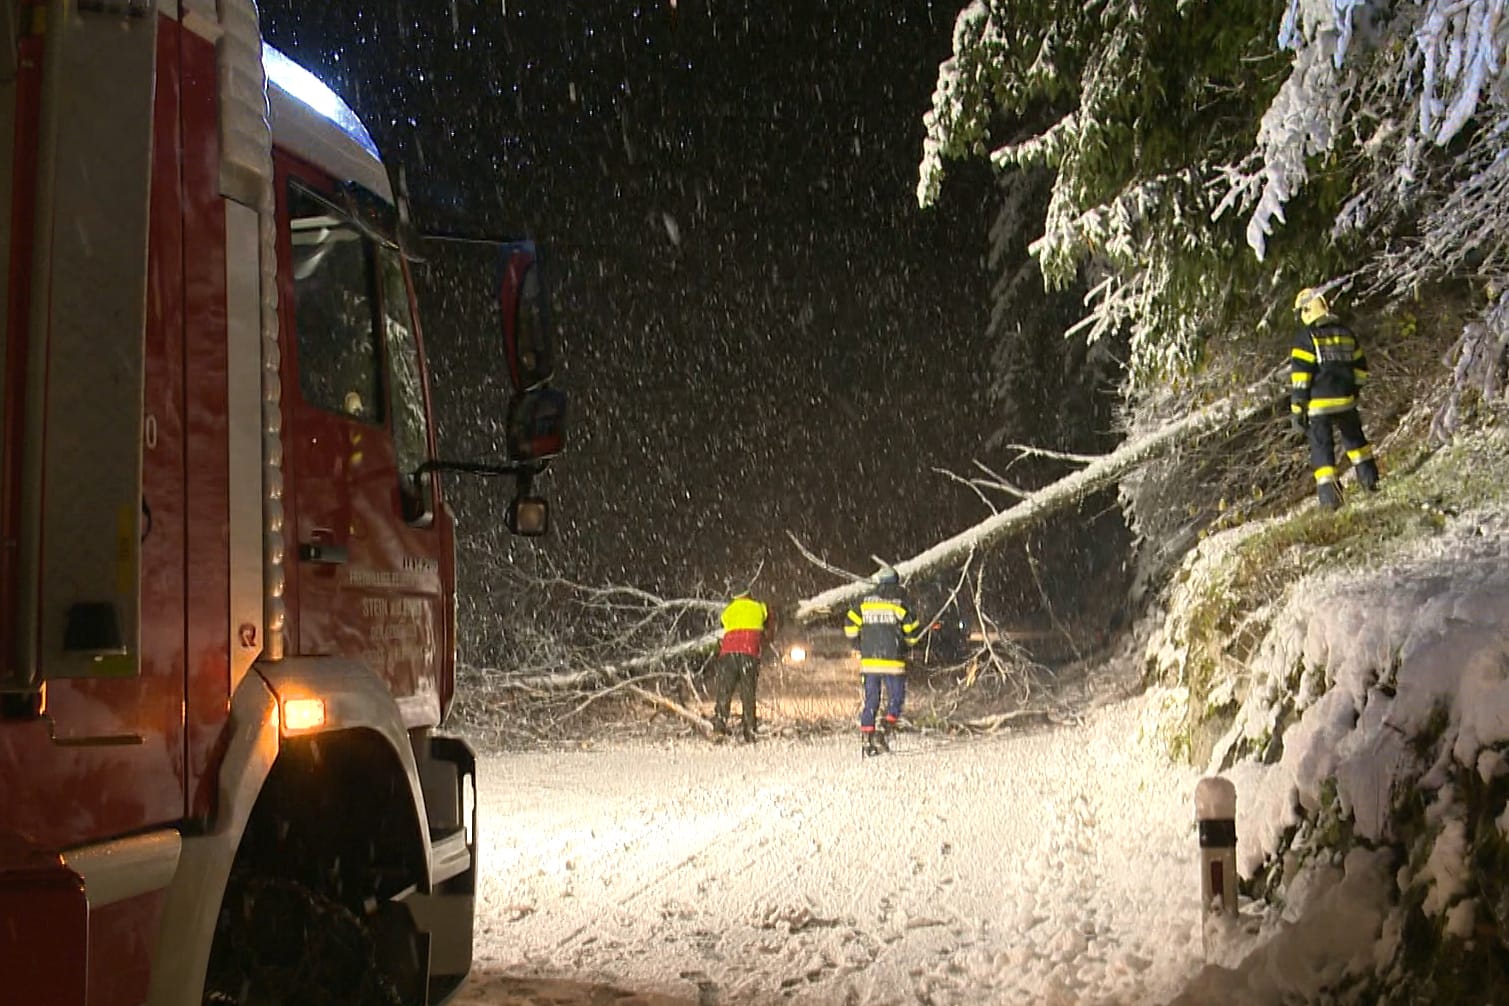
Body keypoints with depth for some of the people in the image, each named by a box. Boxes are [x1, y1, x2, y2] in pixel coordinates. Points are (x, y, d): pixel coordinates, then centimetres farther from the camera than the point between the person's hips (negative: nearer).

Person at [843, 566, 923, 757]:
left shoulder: (865, 603, 4)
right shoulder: (899, 605, -6)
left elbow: (850, 624, 5)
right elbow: (913, 632, -2)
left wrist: (860, 646, 16)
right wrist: (907, 645, 18)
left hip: (868, 661, 4)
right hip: (893, 662, -3)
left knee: (870, 701, 10)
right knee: (895, 698, 9)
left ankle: (866, 739, 7)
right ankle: (885, 731, -7)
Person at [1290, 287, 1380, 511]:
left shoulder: (1306, 337, -9)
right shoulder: (1346, 334, 10)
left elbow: (1300, 375, -12)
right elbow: (1360, 368, 17)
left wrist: (1297, 408, -9)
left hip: (1319, 405, -5)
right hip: (1346, 401, 5)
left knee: (1321, 447, 1)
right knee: (1354, 438, 26)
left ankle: (1329, 496, -4)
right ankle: (1369, 478, 32)